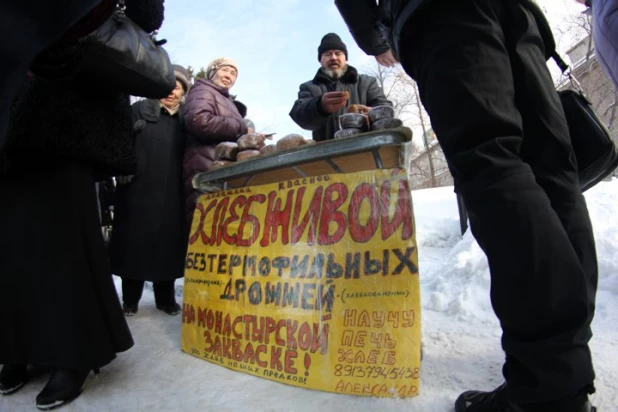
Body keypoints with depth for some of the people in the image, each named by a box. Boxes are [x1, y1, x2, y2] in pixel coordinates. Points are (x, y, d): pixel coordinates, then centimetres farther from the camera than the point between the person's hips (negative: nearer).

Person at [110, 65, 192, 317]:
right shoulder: (141, 109, 8)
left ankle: (165, 297, 17)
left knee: (167, 243, 5)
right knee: (135, 241, 3)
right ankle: (130, 299, 14)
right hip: (139, 189, -2)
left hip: (170, 194, 2)